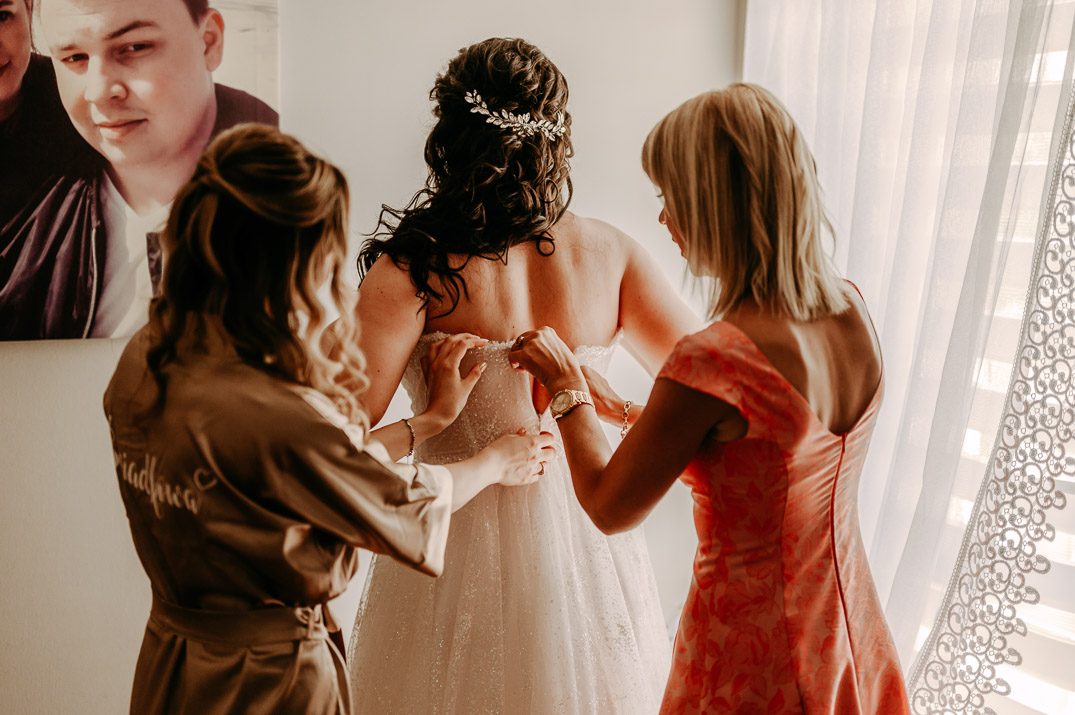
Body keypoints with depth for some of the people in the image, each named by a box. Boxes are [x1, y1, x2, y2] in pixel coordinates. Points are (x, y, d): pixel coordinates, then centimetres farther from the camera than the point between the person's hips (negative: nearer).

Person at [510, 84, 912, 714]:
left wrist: (566, 385, -2)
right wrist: (618, 409, 9)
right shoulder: (853, 310, -8)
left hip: (752, 664, -6)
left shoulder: (711, 361, -31)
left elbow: (611, 509, -15)